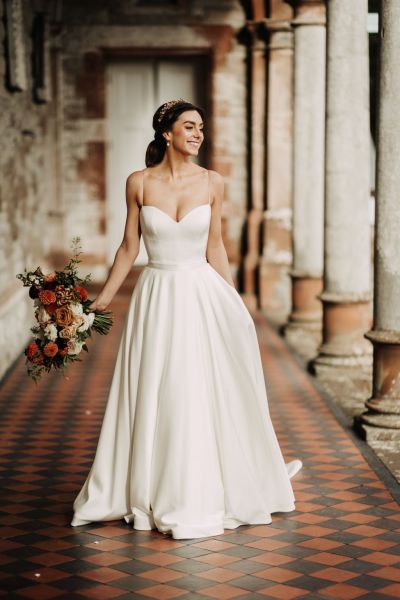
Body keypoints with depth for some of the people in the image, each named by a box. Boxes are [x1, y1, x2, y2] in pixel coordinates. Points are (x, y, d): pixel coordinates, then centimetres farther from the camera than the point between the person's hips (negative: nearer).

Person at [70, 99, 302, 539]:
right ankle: (151, 496, 21)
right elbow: (129, 247, 4)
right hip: (156, 297, 0)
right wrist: (100, 301, 4)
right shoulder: (139, 183, -3)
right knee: (153, 399, 5)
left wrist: (234, 303, 7)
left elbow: (215, 248, 7)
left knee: (203, 396, 4)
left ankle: (200, 499, 20)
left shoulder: (211, 183, 0)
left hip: (202, 295, 1)